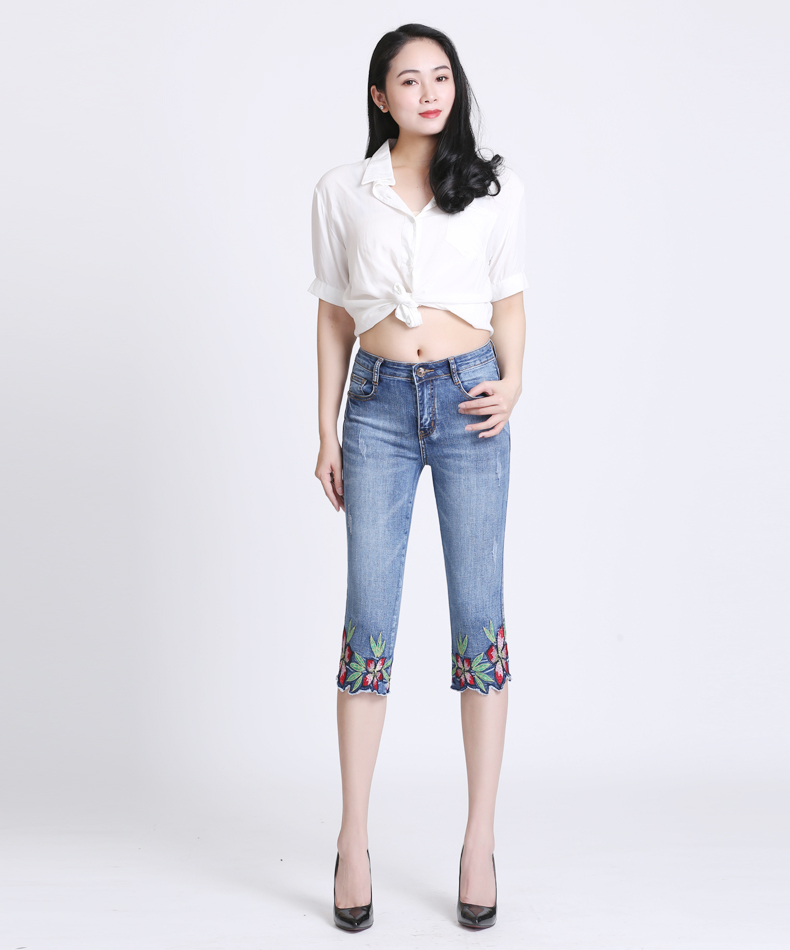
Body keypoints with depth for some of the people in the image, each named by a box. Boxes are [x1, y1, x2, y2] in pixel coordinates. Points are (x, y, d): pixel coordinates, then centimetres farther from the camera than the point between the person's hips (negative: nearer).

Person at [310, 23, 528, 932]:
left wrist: (512, 382, -7)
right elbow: (334, 316, 10)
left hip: (468, 399, 0)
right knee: (369, 619, 0)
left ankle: (480, 838, 12)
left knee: (479, 612, 1)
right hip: (379, 402, 0)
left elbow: (509, 302, 11)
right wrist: (326, 431, 5)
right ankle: (354, 841, 11)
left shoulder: (494, 187, 7)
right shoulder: (341, 192, 8)